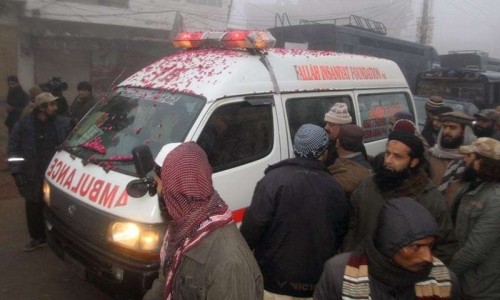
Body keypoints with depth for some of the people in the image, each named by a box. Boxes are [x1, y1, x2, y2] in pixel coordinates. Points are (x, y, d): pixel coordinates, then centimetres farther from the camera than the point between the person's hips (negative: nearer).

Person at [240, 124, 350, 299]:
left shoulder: (275, 179, -15)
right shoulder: (335, 189, -1)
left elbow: (253, 225, -19)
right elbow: (341, 234, 9)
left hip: (275, 283, -3)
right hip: (316, 284, 4)